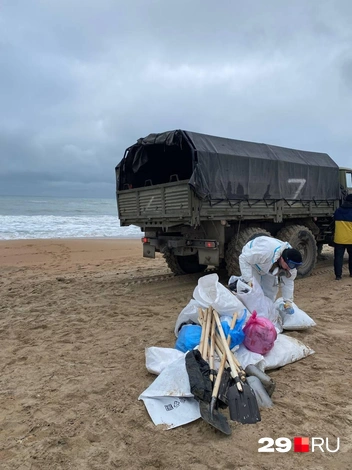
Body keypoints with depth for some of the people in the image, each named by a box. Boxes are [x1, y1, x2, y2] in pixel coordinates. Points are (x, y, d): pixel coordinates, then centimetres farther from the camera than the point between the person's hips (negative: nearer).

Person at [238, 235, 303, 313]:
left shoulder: (290, 262, -27)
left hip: (268, 266, 5)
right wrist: (248, 280, -43)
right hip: (251, 260, -5)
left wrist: (288, 301, -24)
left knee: (271, 291, 5)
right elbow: (243, 259, -39)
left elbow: (288, 282, -17)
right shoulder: (265, 252, -48)